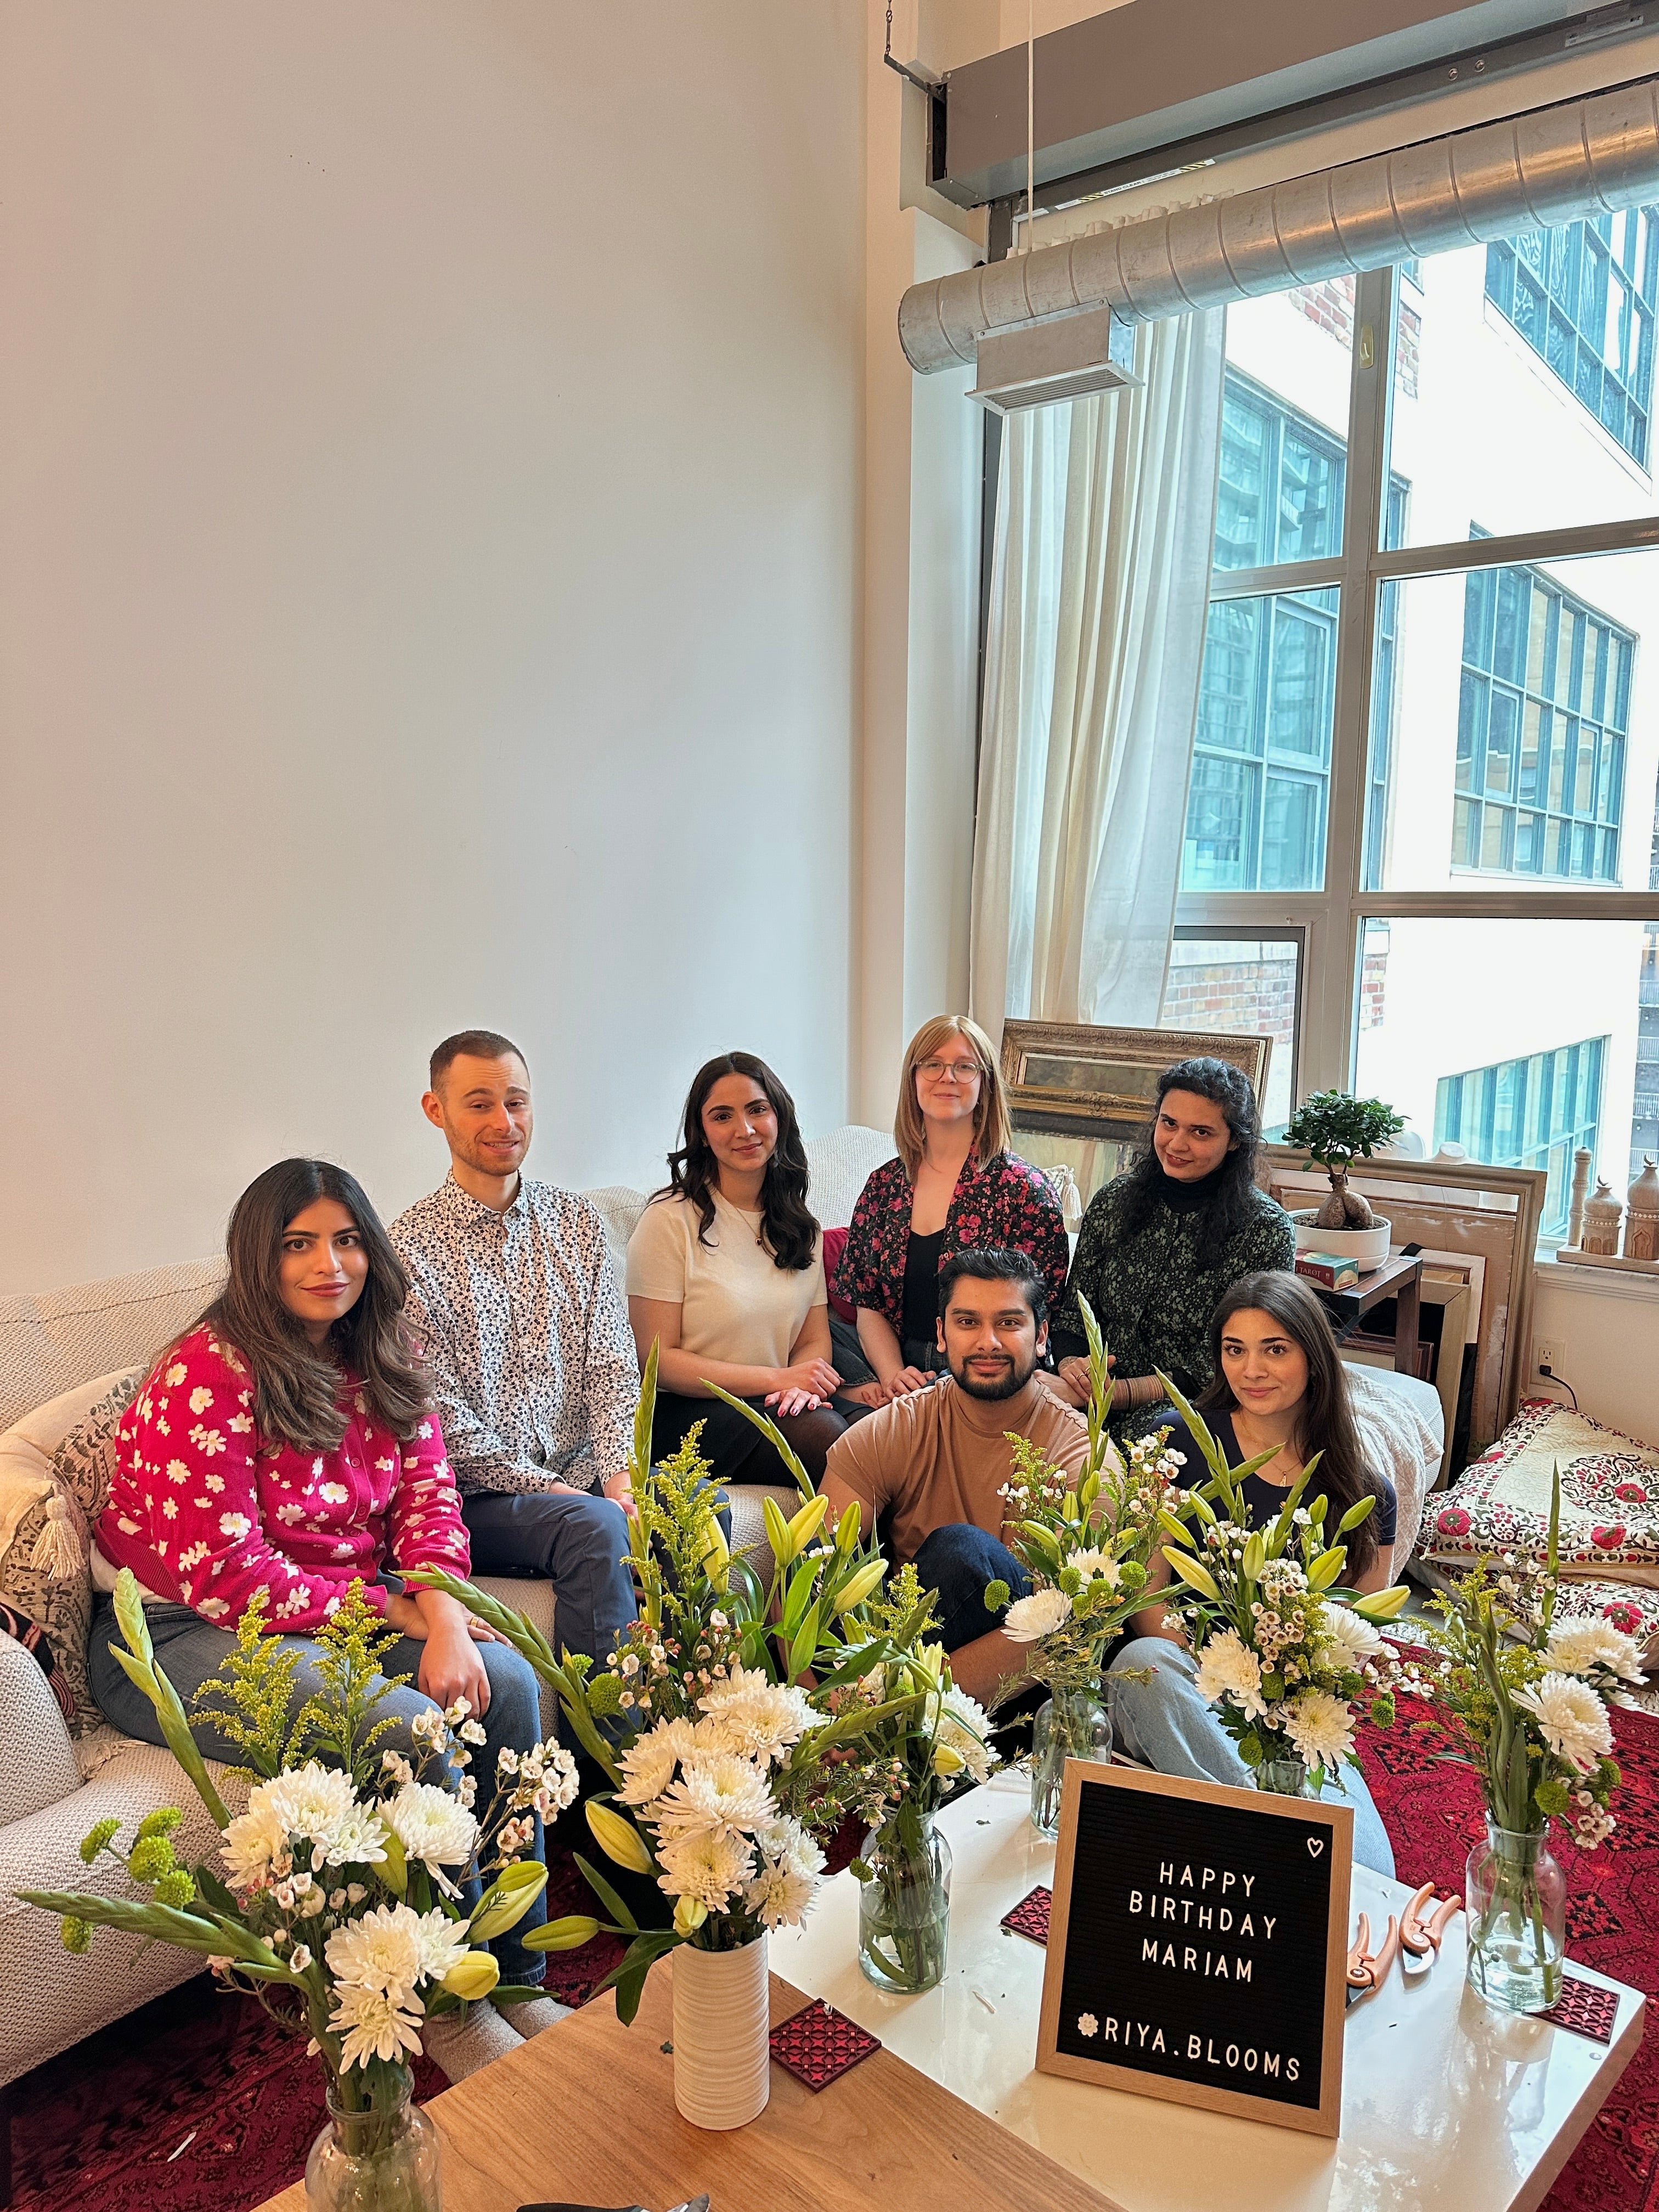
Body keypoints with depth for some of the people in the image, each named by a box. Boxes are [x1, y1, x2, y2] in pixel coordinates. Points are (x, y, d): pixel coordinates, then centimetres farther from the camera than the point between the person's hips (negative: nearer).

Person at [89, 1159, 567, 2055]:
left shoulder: (382, 1358, 4)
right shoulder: (207, 1375, -19)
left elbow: (426, 1492, 1)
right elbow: (222, 1573, -22)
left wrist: (442, 1612, -19)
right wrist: (394, 1614, -18)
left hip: (343, 1612, 7)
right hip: (178, 1636, -7)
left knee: (506, 1681, -16)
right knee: (414, 1732, -28)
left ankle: (519, 1976, -2)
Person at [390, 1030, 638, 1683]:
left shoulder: (577, 1222, 11)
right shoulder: (408, 1247, -5)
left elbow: (611, 1368, 5)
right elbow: (441, 1417, -9)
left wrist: (621, 1476, -11)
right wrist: (549, 1489, -15)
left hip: (586, 1476, 4)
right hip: (479, 1498, -4)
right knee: (595, 1526, -31)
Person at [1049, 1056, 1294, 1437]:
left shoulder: (1267, 1230, -6)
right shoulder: (1115, 1199, 6)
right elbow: (1073, 1314, 11)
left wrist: (1121, 1392, -20)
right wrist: (1071, 1365, -13)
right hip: (1099, 1396, 4)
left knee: (1163, 1428, -38)